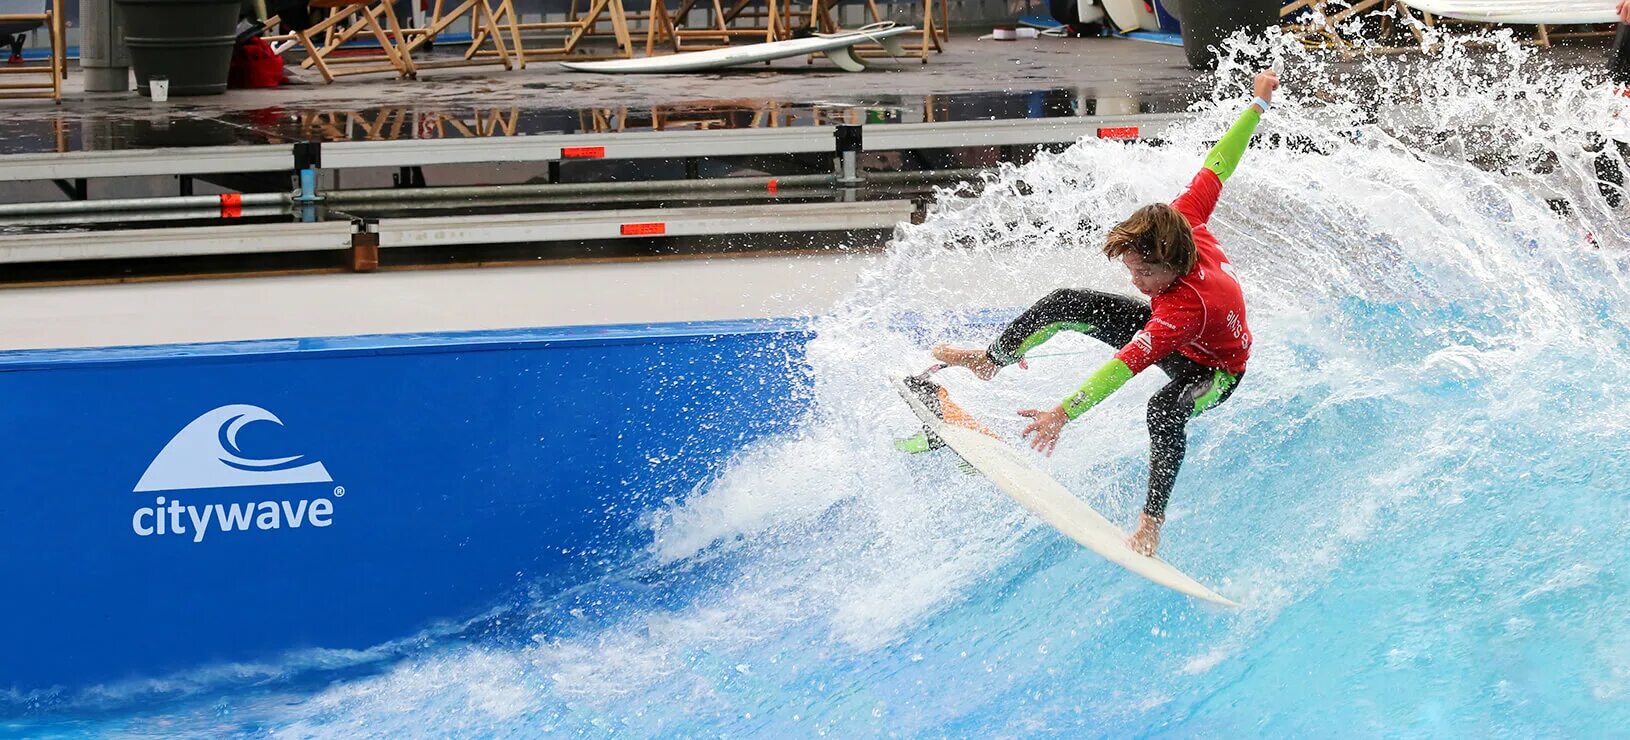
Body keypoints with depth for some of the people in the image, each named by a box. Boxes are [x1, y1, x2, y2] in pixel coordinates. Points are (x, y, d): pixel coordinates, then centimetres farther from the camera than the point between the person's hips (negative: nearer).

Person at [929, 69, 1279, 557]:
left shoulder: (1188, 305, -46)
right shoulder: (1184, 218, -28)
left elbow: (1127, 364, -54)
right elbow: (1217, 167, -14)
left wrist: (1063, 414, -62)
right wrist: (1257, 105, 0)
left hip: (1212, 368, -8)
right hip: (1165, 331, 8)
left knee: (1165, 409, -42)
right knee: (1066, 304, -4)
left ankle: (1152, 518, -31)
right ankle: (992, 358, 18)